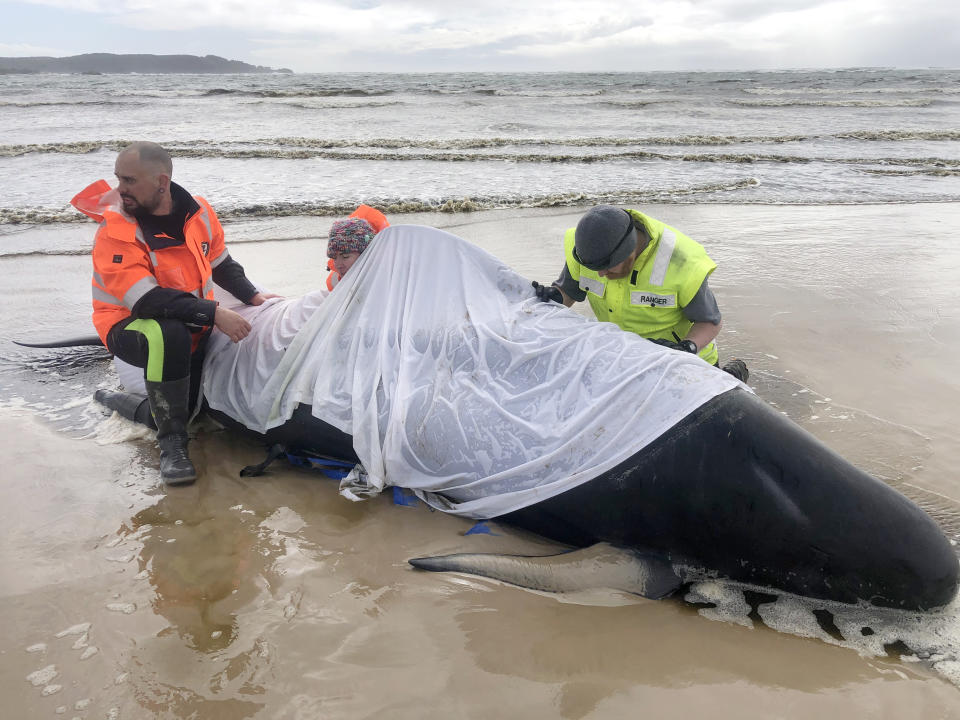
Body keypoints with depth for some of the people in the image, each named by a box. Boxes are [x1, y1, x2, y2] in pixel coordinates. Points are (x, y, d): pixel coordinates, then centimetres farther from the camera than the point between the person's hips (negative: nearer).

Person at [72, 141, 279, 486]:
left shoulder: (199, 212, -3)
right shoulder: (115, 229, -19)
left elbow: (221, 264, 14)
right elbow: (146, 300, -29)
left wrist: (253, 296, 2)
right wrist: (213, 314, -35)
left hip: (195, 321, 7)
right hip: (132, 326, -7)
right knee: (168, 335, -36)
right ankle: (171, 441, -22)